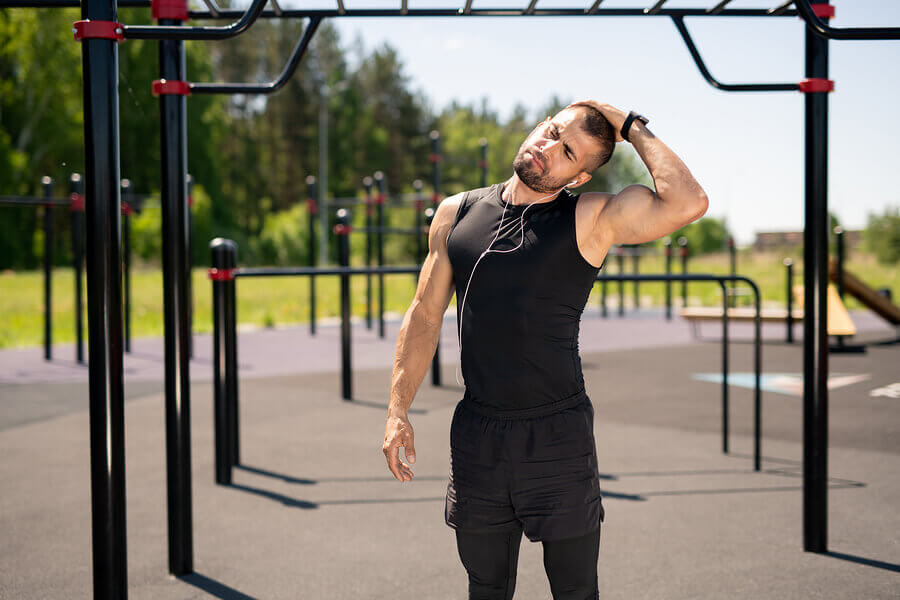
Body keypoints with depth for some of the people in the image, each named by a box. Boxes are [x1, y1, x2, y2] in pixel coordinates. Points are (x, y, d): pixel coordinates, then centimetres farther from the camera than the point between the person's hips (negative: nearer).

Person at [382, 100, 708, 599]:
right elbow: (425, 314, 10)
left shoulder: (590, 219, -6)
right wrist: (398, 410, 5)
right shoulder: (456, 214, 6)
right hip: (476, 435, 3)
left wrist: (632, 129, -11)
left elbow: (687, 204, -23)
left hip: (558, 437, -3)